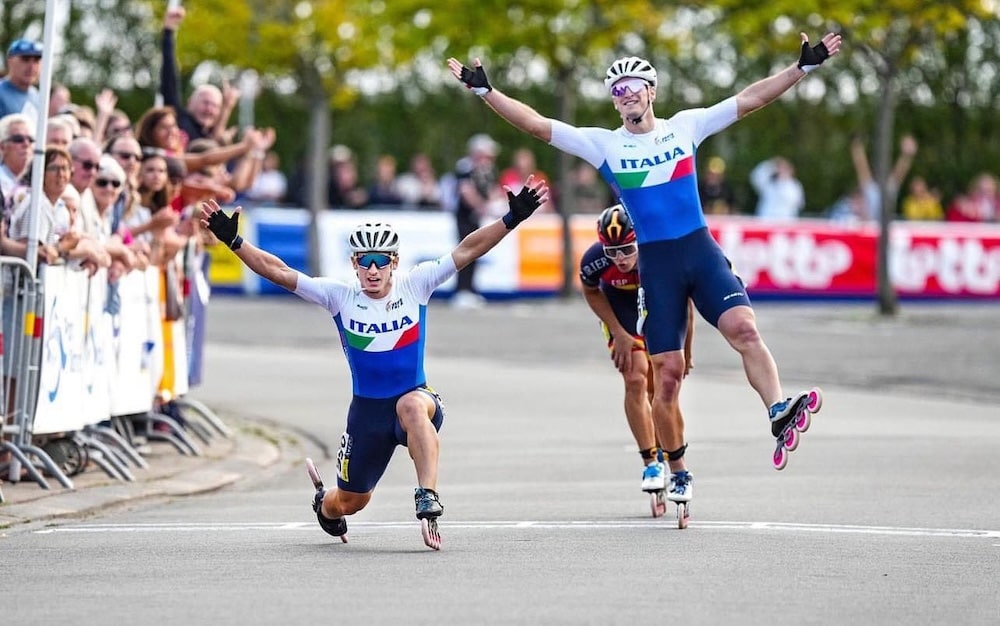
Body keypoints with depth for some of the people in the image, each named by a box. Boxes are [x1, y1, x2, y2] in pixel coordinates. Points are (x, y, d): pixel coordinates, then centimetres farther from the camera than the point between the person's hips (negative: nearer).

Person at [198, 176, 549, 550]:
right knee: (351, 500, 14)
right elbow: (278, 271, -11)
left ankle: (428, 500, -45)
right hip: (367, 409, 2)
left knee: (412, 405, -40)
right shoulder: (340, 296, -7)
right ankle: (324, 505, 53)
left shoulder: (415, 286, -7)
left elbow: (467, 250, -13)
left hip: (416, 396, -2)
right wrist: (232, 240, -19)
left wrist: (512, 219, -22)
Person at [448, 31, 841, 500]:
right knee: (667, 372, -1)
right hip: (654, 263, 0)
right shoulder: (603, 144, 4)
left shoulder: (686, 126, 7)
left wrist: (804, 66, 1)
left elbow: (750, 99, 7)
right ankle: (677, 472, 12)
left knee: (744, 328, -24)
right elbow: (535, 124, 1)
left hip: (700, 250, 1)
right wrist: (485, 92, -8)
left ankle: (779, 415, -32)